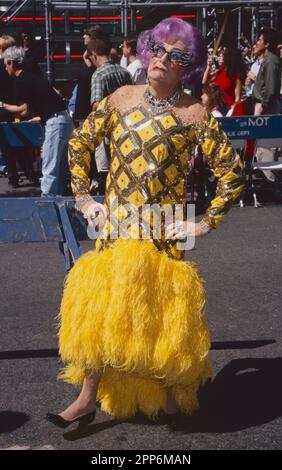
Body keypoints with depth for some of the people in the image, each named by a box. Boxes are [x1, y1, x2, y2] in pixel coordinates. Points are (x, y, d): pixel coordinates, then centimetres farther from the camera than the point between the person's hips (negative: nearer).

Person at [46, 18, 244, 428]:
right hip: (115, 224, 4)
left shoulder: (193, 114, -9)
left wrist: (208, 222, -6)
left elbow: (232, 172, -6)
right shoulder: (122, 98, 3)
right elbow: (79, 143, 14)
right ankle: (88, 399, 19)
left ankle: (172, 394, 26)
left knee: (159, 309, 3)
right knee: (100, 306, 6)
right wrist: (83, 197, 8)